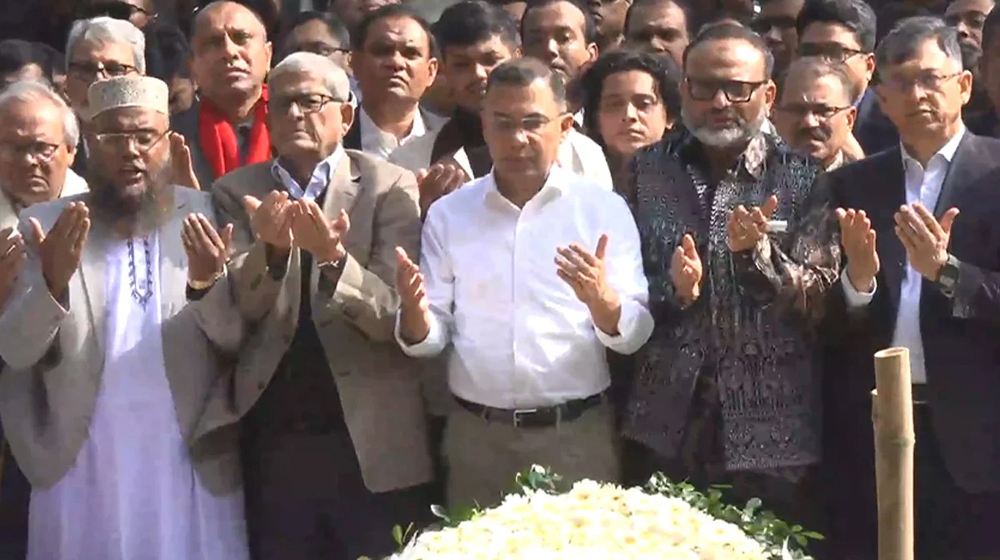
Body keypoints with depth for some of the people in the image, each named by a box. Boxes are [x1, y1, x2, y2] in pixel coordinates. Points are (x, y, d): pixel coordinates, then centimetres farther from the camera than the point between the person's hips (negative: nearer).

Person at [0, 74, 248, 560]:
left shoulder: (205, 217, 0)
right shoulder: (46, 226, 1)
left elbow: (238, 340, -4)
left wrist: (209, 282, -23)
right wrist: (53, 281, -22)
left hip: (192, 463, 0)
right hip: (80, 470, 0)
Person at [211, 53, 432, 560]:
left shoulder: (390, 188, -2)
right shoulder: (236, 194, 5)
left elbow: (395, 315, -10)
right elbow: (236, 311, -5)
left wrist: (334, 257, -28)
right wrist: (271, 248, -24)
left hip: (372, 441, -2)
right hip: (272, 439, 2)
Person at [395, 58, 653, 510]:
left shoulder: (604, 210, 1)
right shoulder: (449, 214, 6)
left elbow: (634, 334, -3)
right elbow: (430, 338, 6)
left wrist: (601, 299, -23)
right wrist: (415, 312, -16)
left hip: (577, 434, -1)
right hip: (476, 434, 1)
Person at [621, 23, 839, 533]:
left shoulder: (804, 179, 0)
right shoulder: (645, 170, 6)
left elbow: (822, 299, -5)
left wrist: (756, 252, -21)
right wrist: (672, 291, -12)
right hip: (666, 429, 2)